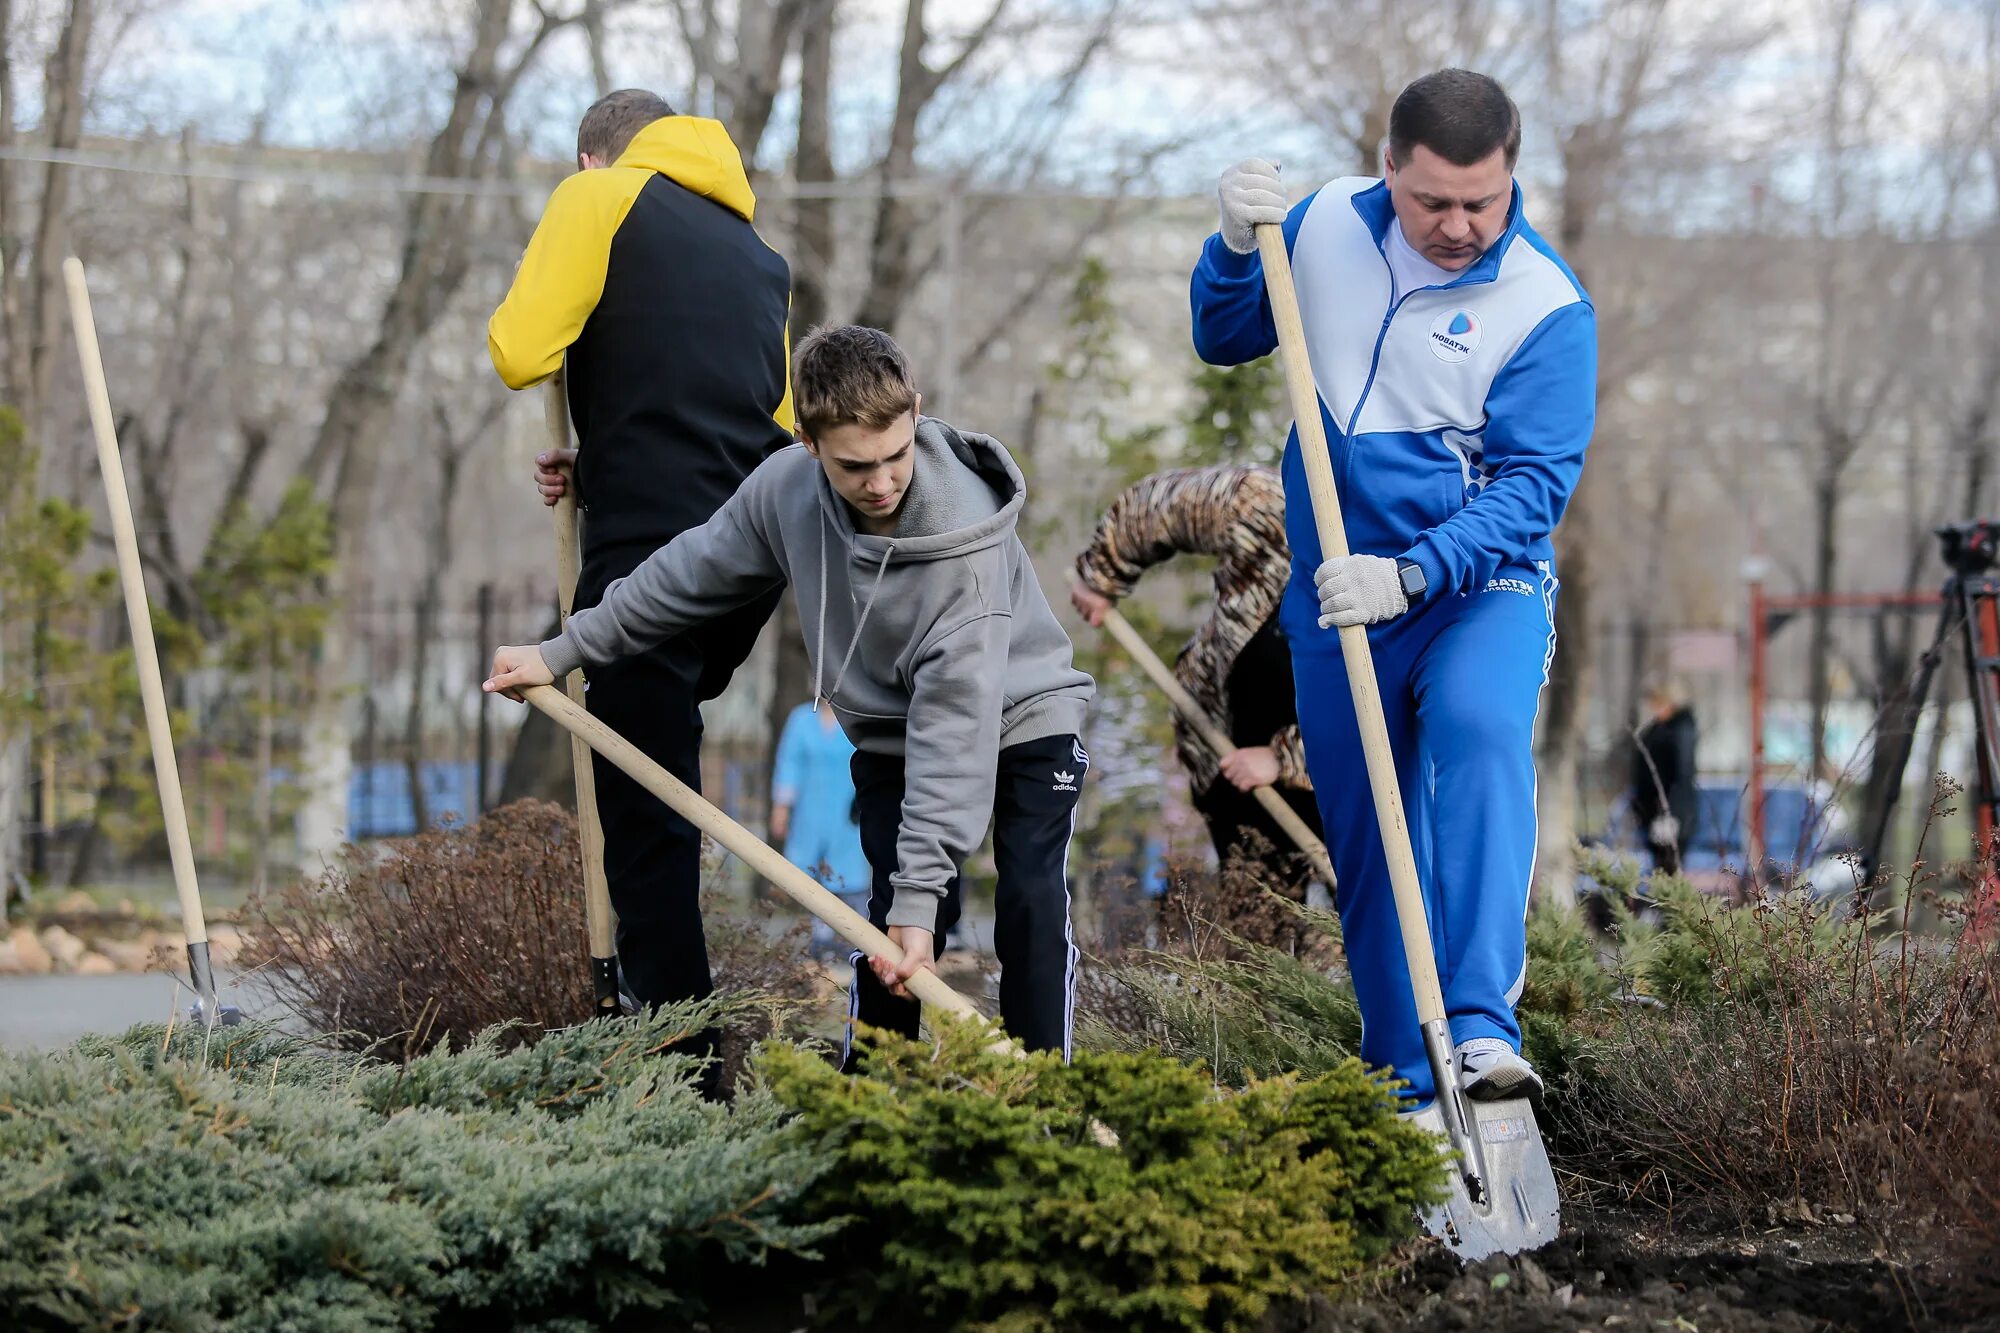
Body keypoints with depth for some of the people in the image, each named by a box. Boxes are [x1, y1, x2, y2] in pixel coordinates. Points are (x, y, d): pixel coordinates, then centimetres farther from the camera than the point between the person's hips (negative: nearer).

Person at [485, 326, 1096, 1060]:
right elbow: (691, 572, -1)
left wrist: (919, 894, -40)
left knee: (1030, 902, -20)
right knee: (896, 916, -10)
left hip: (1020, 719, -4)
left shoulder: (965, 538, -36)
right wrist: (563, 652, 5)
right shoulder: (787, 488, -21)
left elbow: (955, 723, -37)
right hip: (892, 735, 4)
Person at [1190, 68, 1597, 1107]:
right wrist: (1236, 249, -9)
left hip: (1479, 589, -4)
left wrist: (1410, 575, -30)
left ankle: (1481, 1029, -43)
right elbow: (1223, 340, 13)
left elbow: (1531, 483, -17)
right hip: (1333, 597, 5)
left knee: (1478, 731, -33)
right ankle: (1401, 1085, 23)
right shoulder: (1328, 224, 0)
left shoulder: (1547, 307, -13)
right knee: (1367, 845, 9)